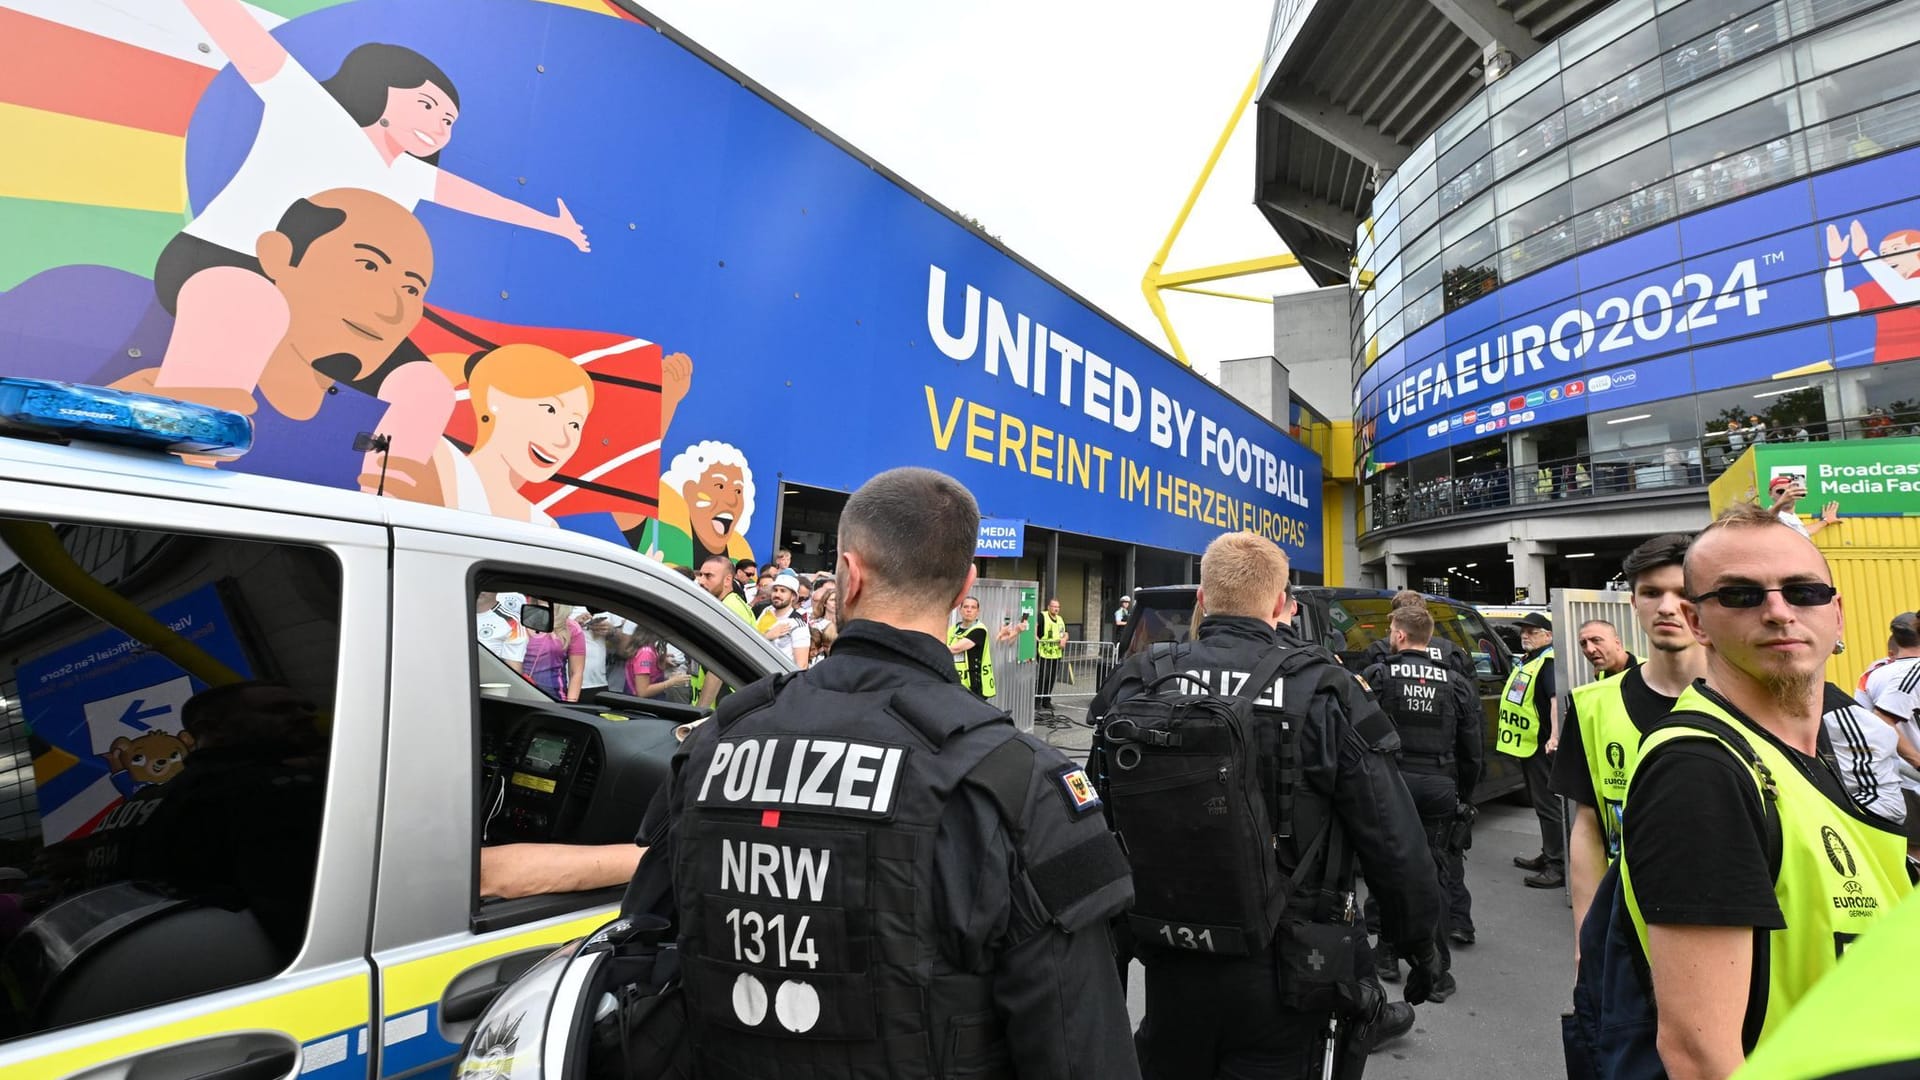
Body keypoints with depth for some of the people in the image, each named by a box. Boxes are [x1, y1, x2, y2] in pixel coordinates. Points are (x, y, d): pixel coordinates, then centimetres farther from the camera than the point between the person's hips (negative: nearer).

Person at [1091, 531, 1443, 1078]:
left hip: (1171, 968, 3)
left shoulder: (1133, 685, -6)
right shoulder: (1325, 692, -13)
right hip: (1280, 972, -2)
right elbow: (1395, 843, -9)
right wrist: (1420, 944, 7)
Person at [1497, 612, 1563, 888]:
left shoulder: (1549, 663, -15)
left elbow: (1557, 700, -29)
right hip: (1526, 744, 10)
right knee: (1540, 802, 18)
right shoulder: (1525, 662, 16)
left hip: (1541, 745, -10)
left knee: (1547, 803, -7)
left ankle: (1558, 866, -3)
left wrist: (1554, 736, -38)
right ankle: (1547, 857, 30)